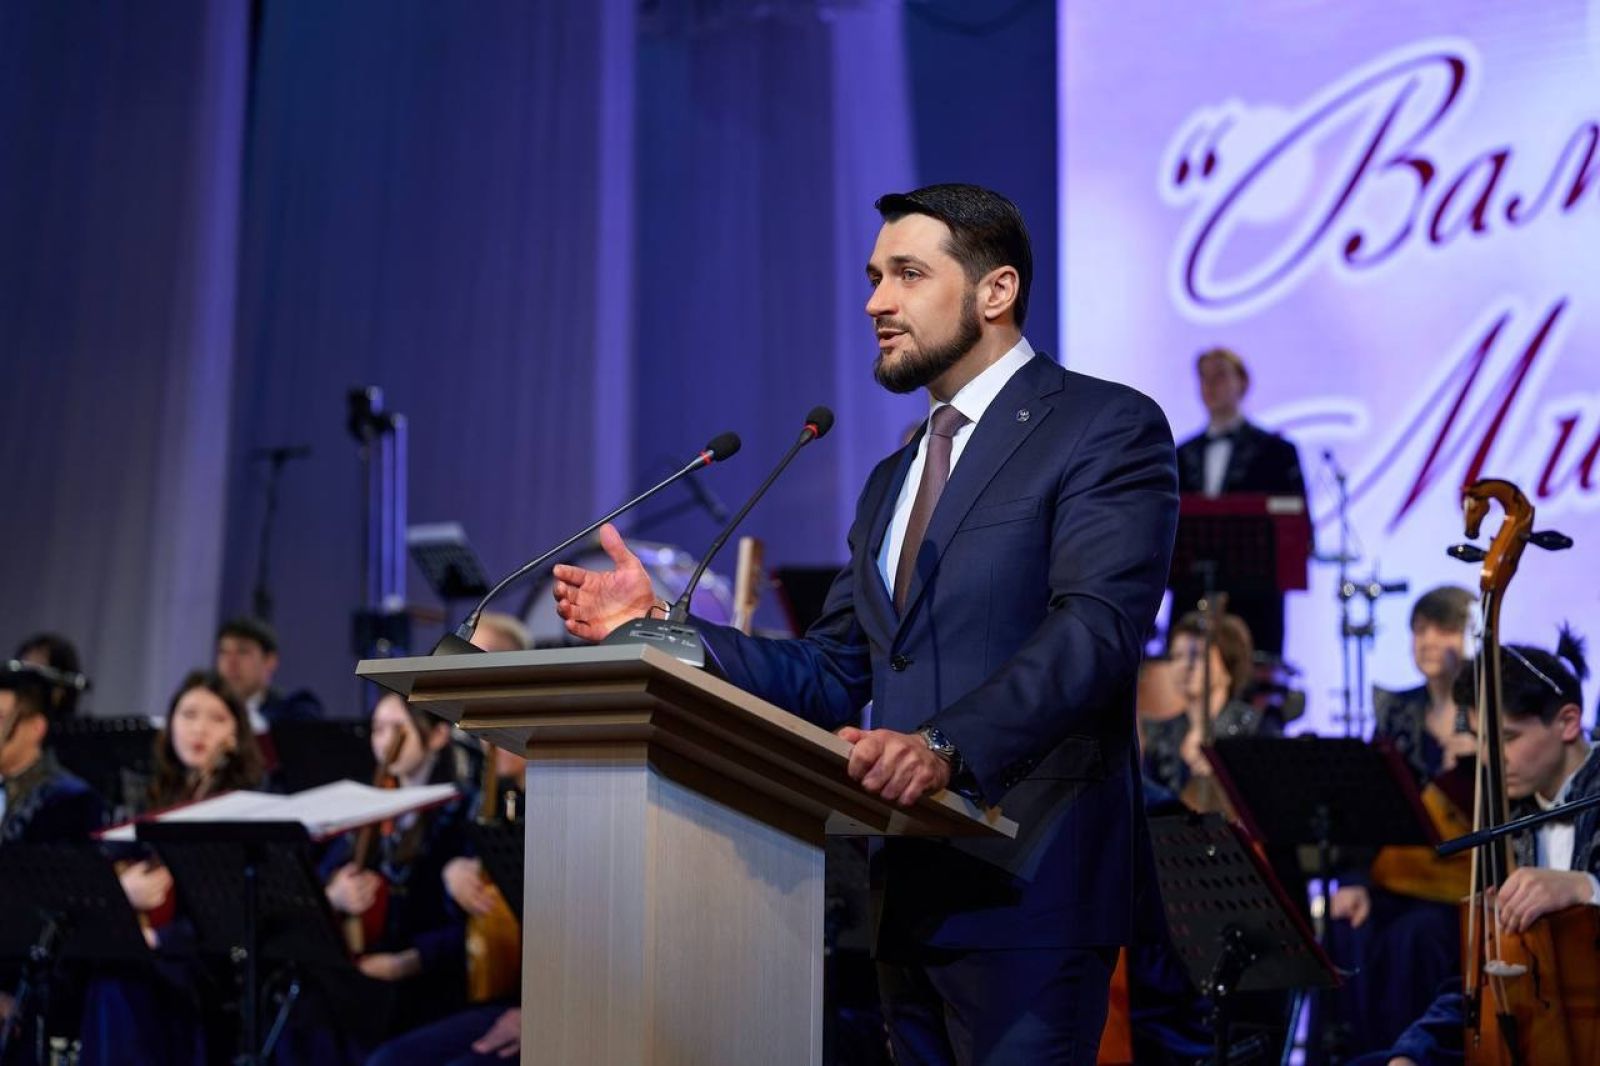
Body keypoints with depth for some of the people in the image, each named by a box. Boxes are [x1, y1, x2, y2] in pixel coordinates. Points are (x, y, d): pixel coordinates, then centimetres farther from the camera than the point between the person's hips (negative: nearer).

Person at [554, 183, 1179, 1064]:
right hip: (910, 889, 8)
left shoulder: (1108, 429, -4)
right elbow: (831, 677, 18)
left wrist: (950, 749, -32)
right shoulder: (892, 481, 22)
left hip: (1027, 881, -8)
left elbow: (1094, 630, -18)